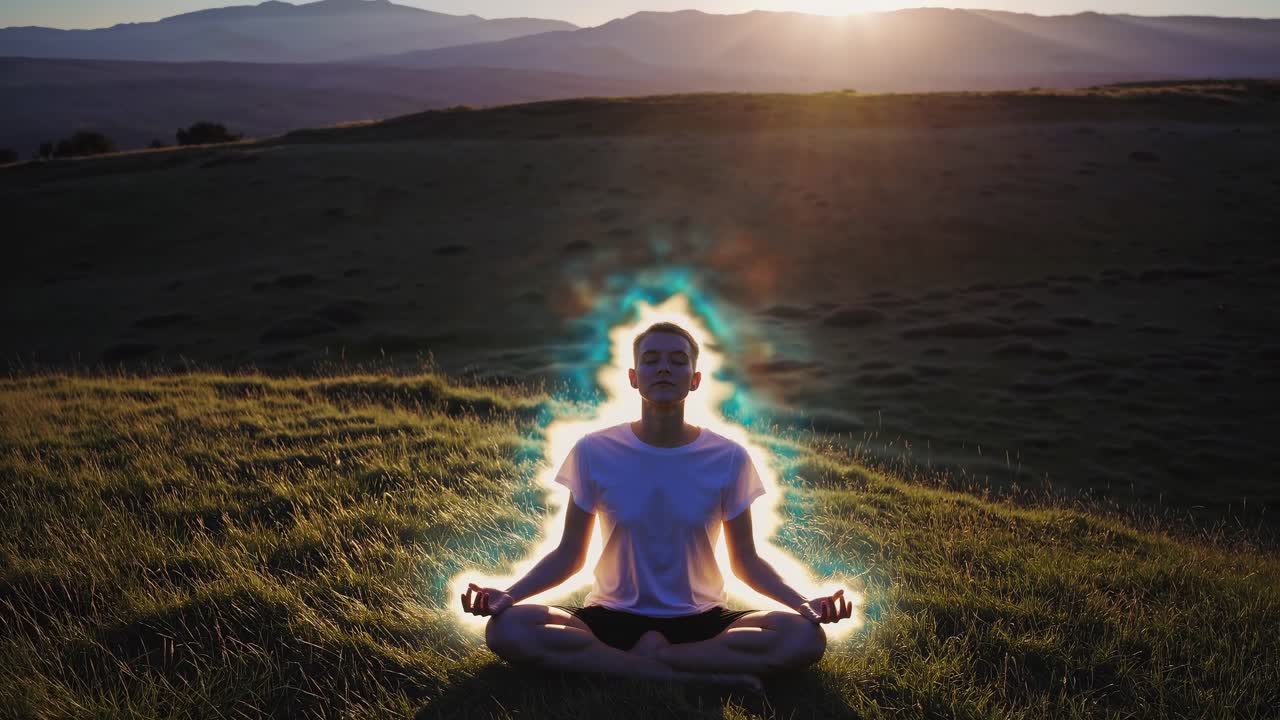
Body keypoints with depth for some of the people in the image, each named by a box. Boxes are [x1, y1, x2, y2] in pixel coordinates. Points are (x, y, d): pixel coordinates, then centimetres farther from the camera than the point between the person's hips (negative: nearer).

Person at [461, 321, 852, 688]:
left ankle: (645, 658, -18)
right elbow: (569, 554, 0)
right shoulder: (593, 452, -6)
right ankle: (702, 672, -24)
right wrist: (508, 594, -17)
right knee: (506, 629, -28)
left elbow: (745, 560, 1)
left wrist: (802, 603, -17)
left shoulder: (728, 459, -6)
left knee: (804, 637, -27)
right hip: (613, 617, 1)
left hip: (701, 620, 0)